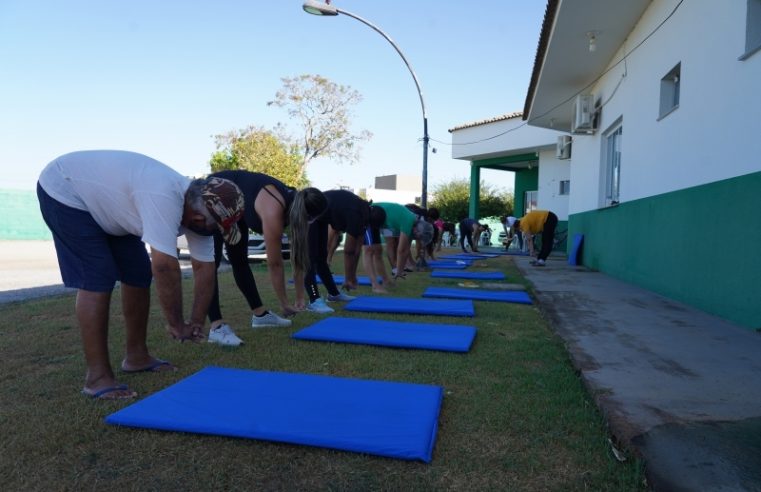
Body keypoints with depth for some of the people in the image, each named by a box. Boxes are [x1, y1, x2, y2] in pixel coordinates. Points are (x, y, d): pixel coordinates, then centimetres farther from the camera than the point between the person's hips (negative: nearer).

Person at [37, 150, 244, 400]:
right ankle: (97, 377, -7)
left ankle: (137, 356, 17)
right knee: (97, 281, -17)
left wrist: (196, 322, -12)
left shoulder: (198, 206, -14)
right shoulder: (163, 198, -41)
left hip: (104, 202, 8)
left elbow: (204, 267, -9)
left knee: (139, 274, 4)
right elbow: (164, 267, -40)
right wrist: (177, 323, -28)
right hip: (64, 190, -8)